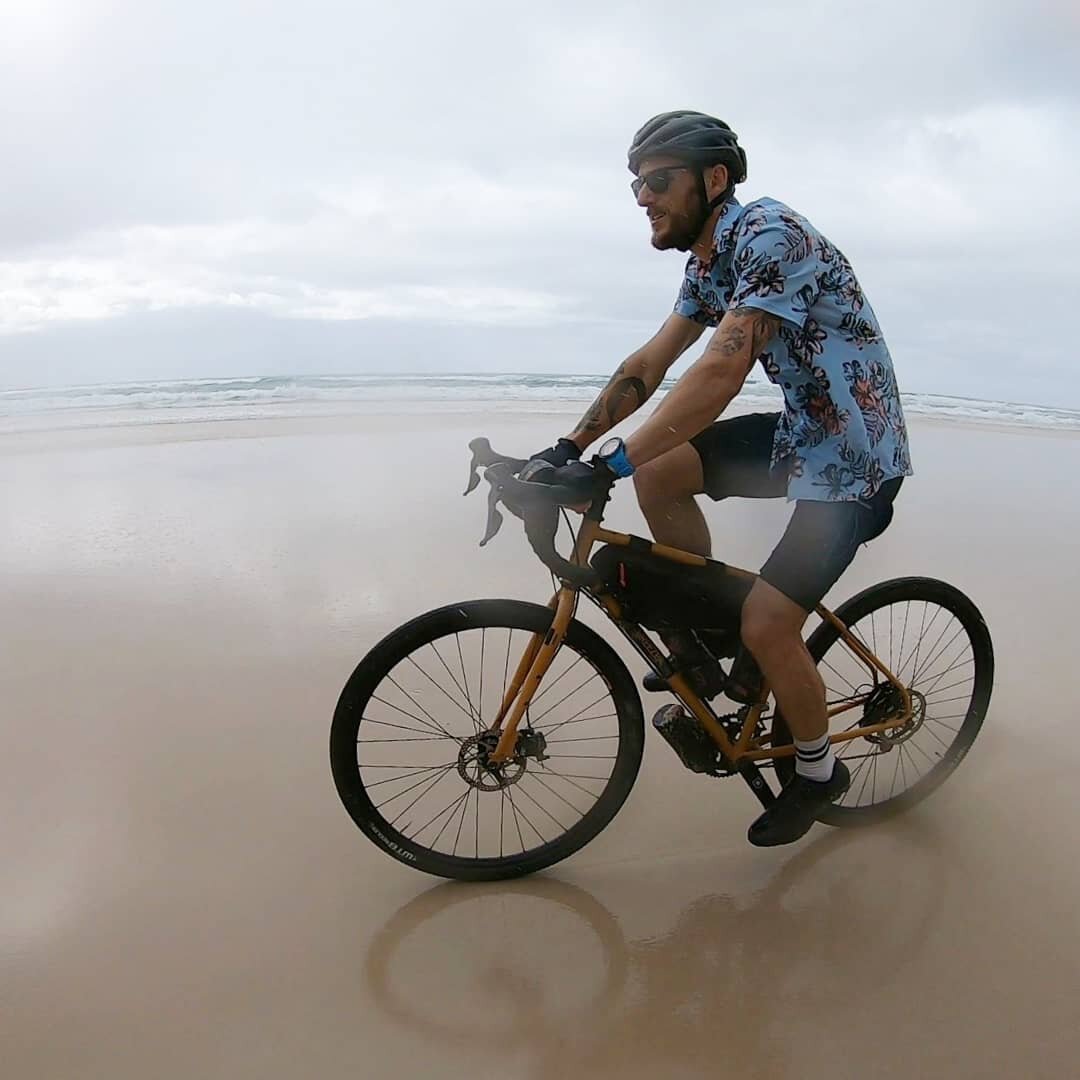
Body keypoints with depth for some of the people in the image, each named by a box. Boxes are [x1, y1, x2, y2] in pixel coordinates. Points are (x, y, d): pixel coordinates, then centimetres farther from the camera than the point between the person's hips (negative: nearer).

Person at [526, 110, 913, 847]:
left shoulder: (770, 234, -21)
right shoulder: (708, 263, 7)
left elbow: (720, 373, -33)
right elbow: (648, 366, 5)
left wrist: (611, 464, -35)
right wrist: (567, 448, -4)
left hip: (855, 454, -8)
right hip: (802, 432, 8)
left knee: (764, 627, -13)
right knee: (660, 471, -5)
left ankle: (818, 772, 16)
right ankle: (699, 639, 10)